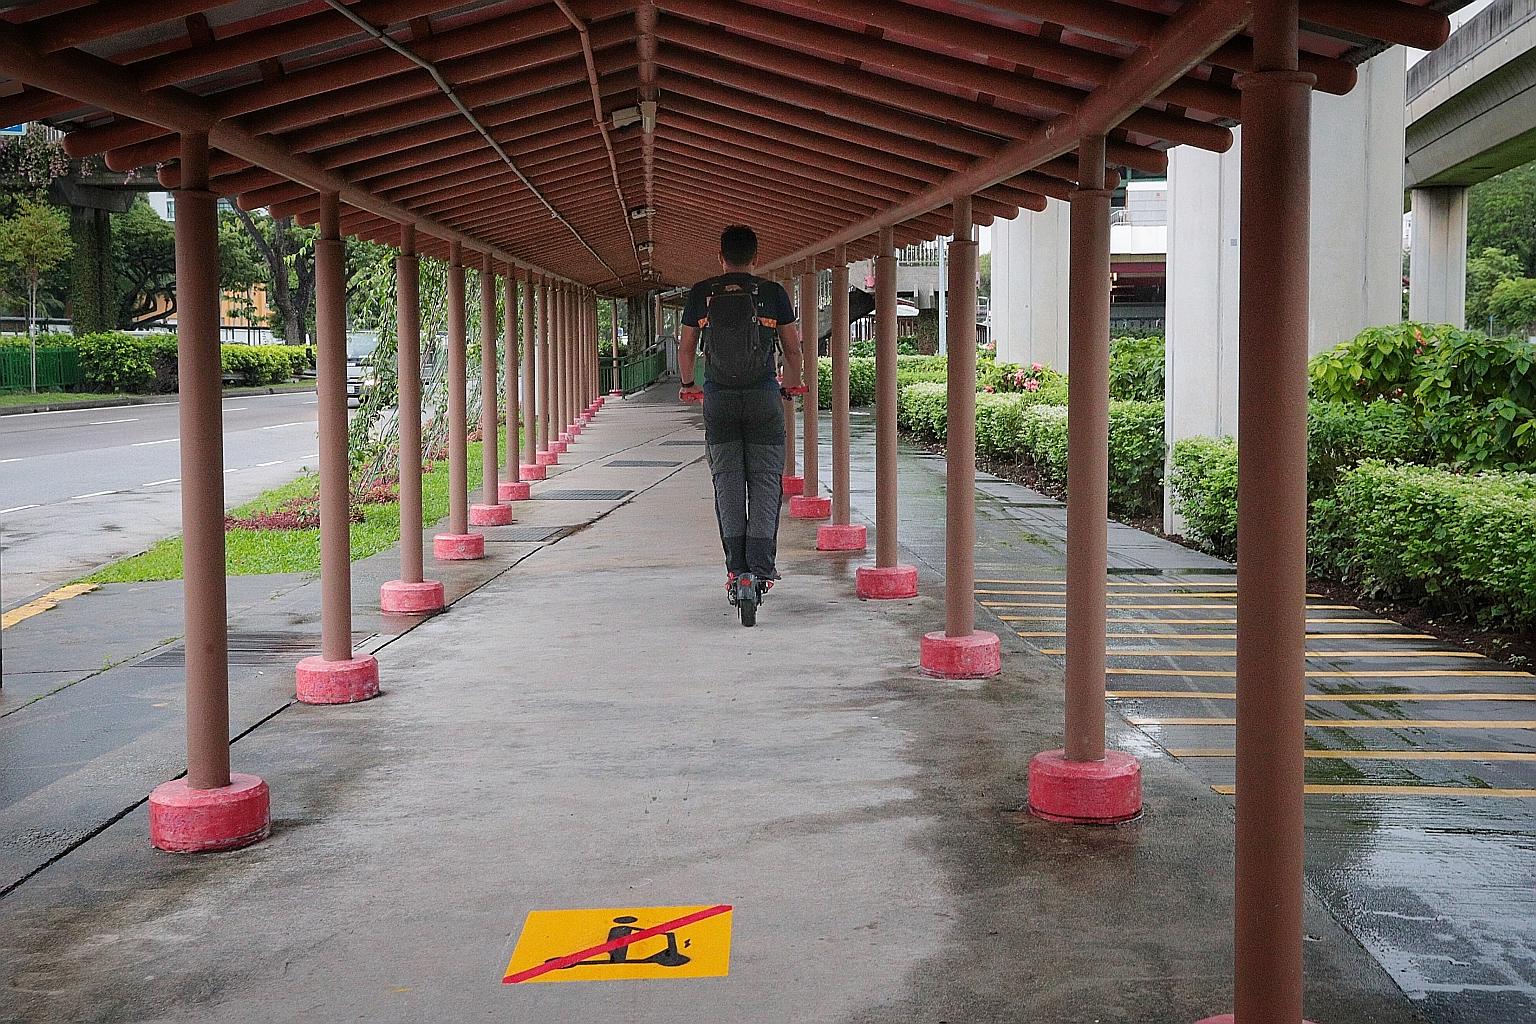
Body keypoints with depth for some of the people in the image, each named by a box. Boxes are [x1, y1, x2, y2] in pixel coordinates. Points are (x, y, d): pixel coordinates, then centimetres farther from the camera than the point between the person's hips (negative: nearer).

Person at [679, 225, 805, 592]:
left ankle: (737, 568, 6)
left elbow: (686, 348, 11)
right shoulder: (773, 293, 1)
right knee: (764, 482, 4)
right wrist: (791, 384, 26)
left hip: (718, 398, 1)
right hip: (764, 396, -1)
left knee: (727, 482, 7)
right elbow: (793, 349, 7)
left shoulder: (701, 293, 3)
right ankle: (761, 568, -1)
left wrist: (688, 385, 29)